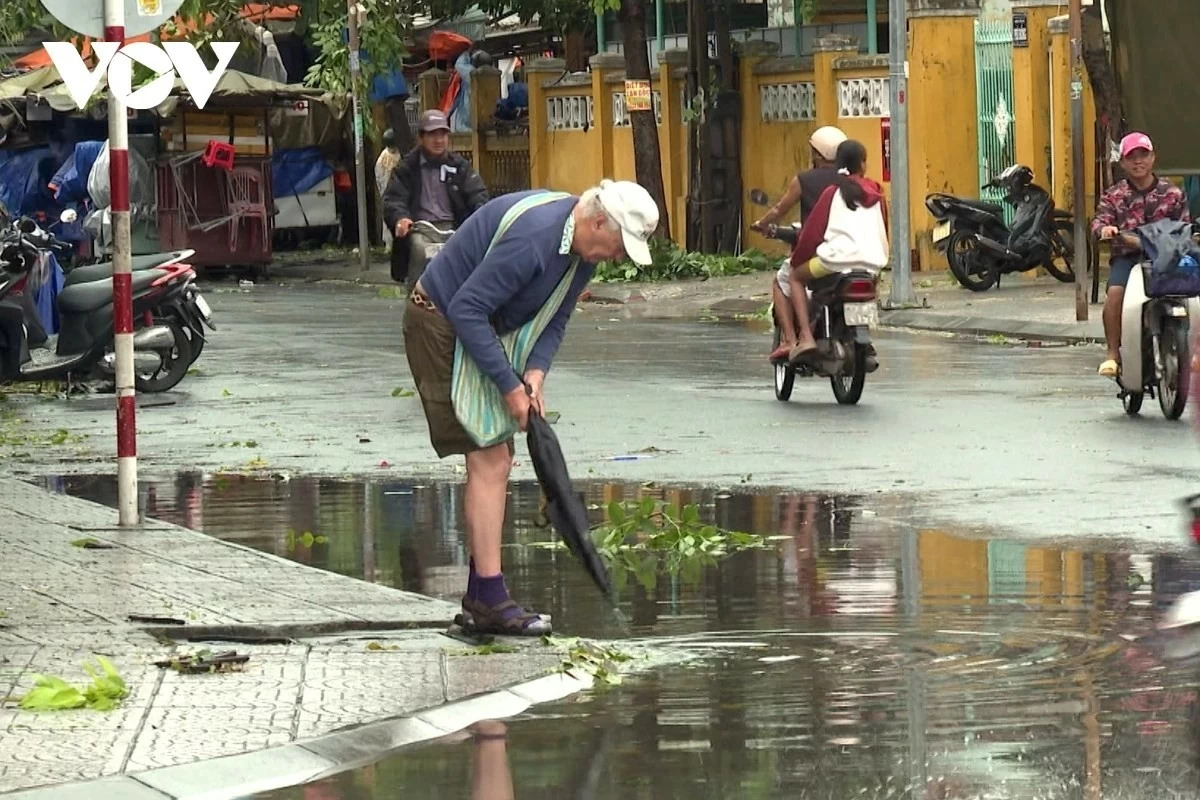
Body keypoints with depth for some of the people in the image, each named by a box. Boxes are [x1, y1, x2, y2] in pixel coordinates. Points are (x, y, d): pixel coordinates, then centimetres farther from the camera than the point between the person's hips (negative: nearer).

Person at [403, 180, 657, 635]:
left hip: (480, 331, 10)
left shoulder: (583, 247, -1)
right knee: (488, 460, -14)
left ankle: (479, 597, 17)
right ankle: (490, 601, -13)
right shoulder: (533, 237, -31)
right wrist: (509, 385, -24)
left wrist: (535, 372, -10)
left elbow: (554, 318, 9)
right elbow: (465, 310, -29)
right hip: (442, 328, -10)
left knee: (495, 461, 10)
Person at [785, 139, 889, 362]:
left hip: (840, 258, -5)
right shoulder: (876, 194, 15)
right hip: (874, 261, 5)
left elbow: (812, 231, 2)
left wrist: (797, 259, 16)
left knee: (796, 277, 20)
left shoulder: (834, 192, 2)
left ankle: (806, 337, 2)